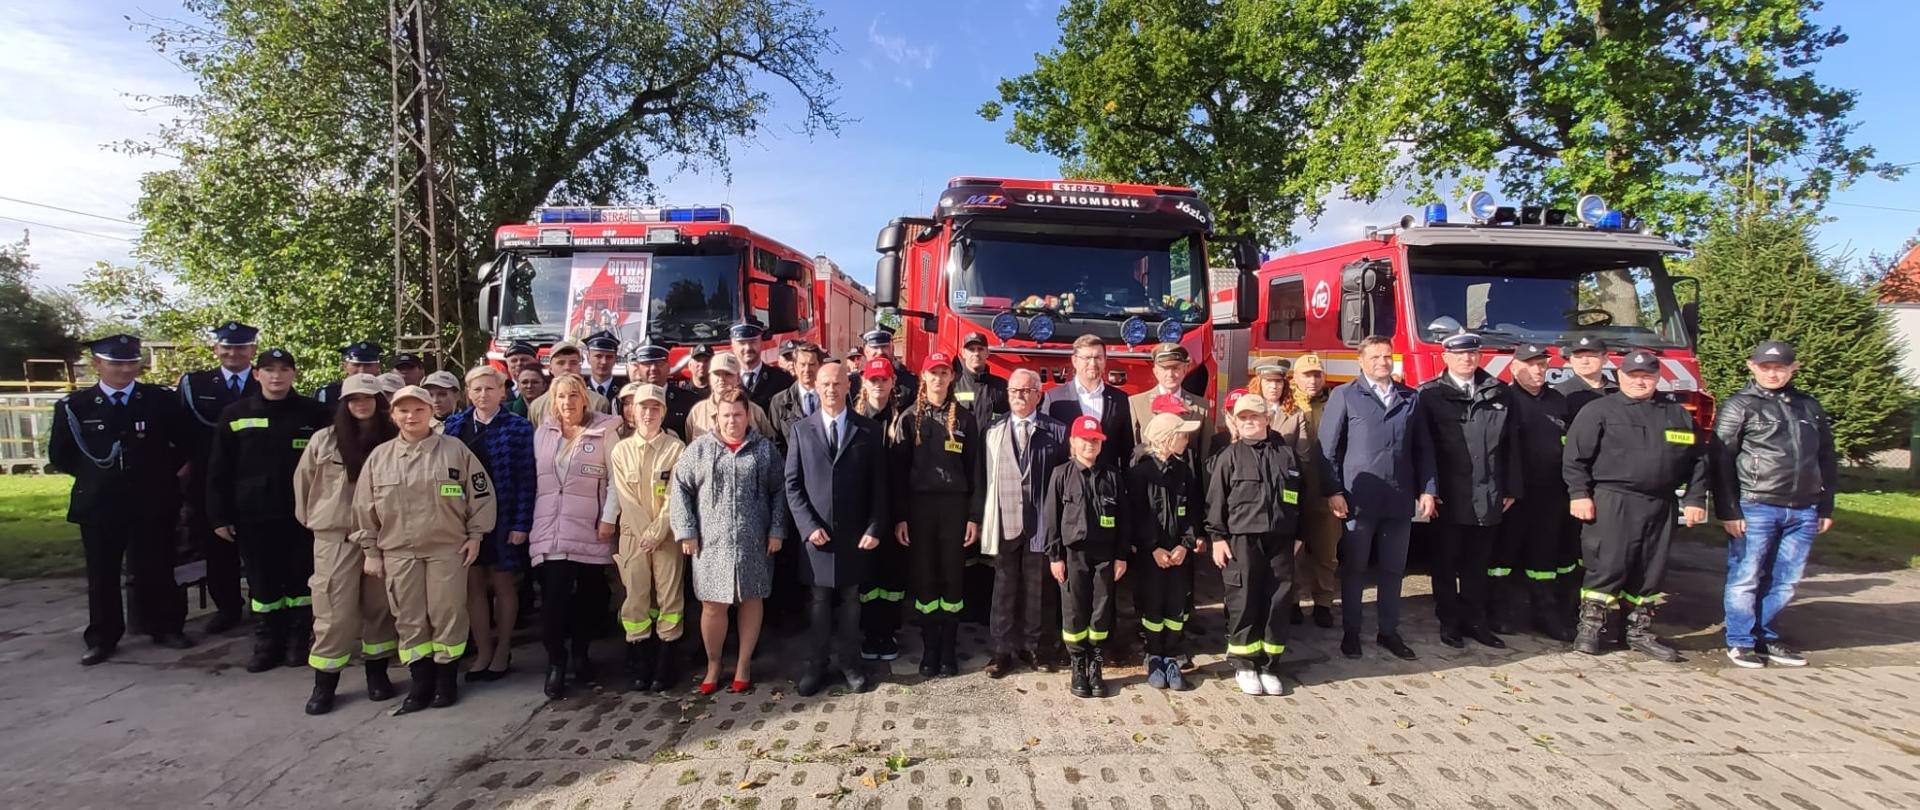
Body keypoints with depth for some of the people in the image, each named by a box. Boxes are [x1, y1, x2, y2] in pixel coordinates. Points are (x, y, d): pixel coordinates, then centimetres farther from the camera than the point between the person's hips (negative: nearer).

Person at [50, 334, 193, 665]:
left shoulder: (162, 399, -2)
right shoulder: (73, 405, 0)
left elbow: (186, 443, 8)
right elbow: (59, 456, 10)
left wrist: (164, 473, 4)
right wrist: (93, 475, 6)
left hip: (153, 502, -1)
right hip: (99, 504, 1)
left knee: (156, 569, 6)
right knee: (101, 574, 9)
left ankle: (165, 628, 19)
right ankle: (102, 638, 20)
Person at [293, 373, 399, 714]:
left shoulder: (393, 440, -2)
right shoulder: (324, 440, -1)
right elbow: (303, 483, 10)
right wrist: (313, 520, 13)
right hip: (335, 537, 0)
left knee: (380, 606, 10)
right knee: (334, 611, 0)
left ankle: (377, 673, 23)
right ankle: (324, 684, 12)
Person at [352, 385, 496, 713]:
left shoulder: (455, 449, -2)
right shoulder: (379, 456, 5)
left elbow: (481, 493, 2)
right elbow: (365, 507, 10)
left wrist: (475, 534, -1)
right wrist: (371, 551, 8)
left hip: (447, 548, -2)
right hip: (398, 552, 3)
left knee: (447, 615, 3)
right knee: (409, 619, 8)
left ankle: (446, 679, 17)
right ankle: (420, 682, 19)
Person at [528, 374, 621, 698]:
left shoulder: (604, 432, 1)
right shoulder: (542, 432, 11)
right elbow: (535, 478, 14)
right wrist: (529, 522, 10)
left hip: (591, 531, -1)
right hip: (550, 531, 1)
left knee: (590, 596, 8)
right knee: (553, 597, -7)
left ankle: (580, 653, 28)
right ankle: (556, 662, 7)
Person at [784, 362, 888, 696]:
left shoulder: (869, 430, 1)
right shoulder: (801, 429, 2)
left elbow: (878, 485, 1)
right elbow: (792, 484, 1)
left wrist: (875, 528, -7)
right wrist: (808, 526, -9)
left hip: (855, 535, 0)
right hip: (815, 533, 0)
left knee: (849, 602, 10)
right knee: (818, 603, 8)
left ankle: (849, 662, 24)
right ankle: (817, 665, 21)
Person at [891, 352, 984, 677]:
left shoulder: (964, 418, 4)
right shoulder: (909, 418, 4)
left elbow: (974, 469, 3)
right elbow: (899, 469, 2)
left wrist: (974, 515, -3)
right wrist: (899, 516, -5)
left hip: (954, 505, 0)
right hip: (919, 505, 0)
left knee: (952, 576, 5)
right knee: (923, 577, 4)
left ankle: (949, 650, 16)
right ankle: (929, 649, 15)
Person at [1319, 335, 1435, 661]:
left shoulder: (1411, 398, 12)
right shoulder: (1344, 396, 1)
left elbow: (1422, 448, 12)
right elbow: (1328, 448, -3)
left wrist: (1427, 489, 4)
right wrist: (1333, 492, -10)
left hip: (1400, 499, 3)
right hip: (1358, 499, -3)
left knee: (1393, 569, 11)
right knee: (1354, 569, 6)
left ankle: (1389, 630, 23)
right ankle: (1350, 631, 17)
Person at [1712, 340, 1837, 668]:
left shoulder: (1810, 407, 15)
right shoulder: (1738, 407, -2)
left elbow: (1826, 460, 20)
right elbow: (1721, 462, -6)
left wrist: (1826, 507, 15)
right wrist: (1728, 511, -11)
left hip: (1803, 511, 5)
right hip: (1755, 507, -5)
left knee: (1785, 580, 9)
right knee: (1746, 577, 0)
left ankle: (1764, 636, 21)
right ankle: (1739, 641, 9)